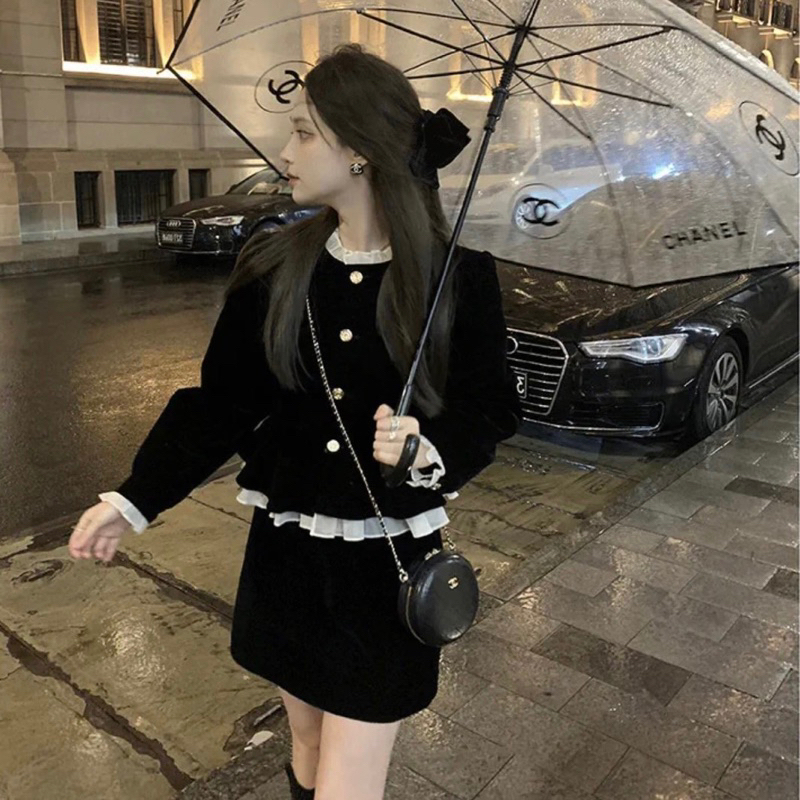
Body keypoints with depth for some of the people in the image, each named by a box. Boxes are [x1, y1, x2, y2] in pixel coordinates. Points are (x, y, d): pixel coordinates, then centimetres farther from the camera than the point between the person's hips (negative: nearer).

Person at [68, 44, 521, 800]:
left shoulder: (459, 277, -12)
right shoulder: (272, 266, -4)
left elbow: (491, 410, -5)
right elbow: (222, 401, 1)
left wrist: (430, 449, -25)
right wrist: (136, 497, -5)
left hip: (389, 559, -3)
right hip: (286, 550, 4)